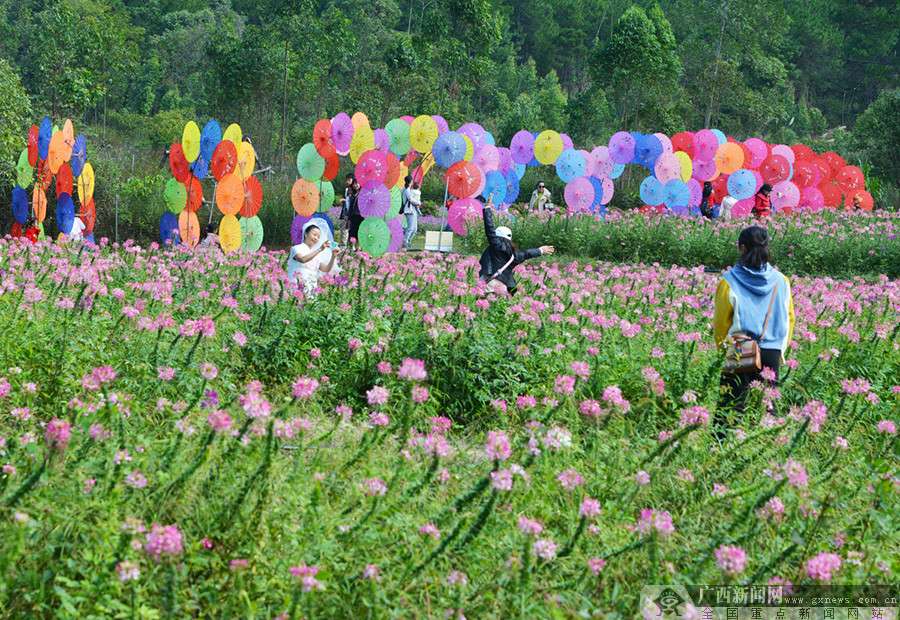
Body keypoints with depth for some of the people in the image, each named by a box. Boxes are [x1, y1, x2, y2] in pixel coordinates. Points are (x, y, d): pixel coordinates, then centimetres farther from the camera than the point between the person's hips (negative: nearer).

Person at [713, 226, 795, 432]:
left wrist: (723, 348, 18)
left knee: (731, 406, -1)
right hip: (771, 354, 3)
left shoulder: (730, 282, -6)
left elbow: (721, 323, 3)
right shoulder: (781, 281, 3)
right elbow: (788, 319, 12)